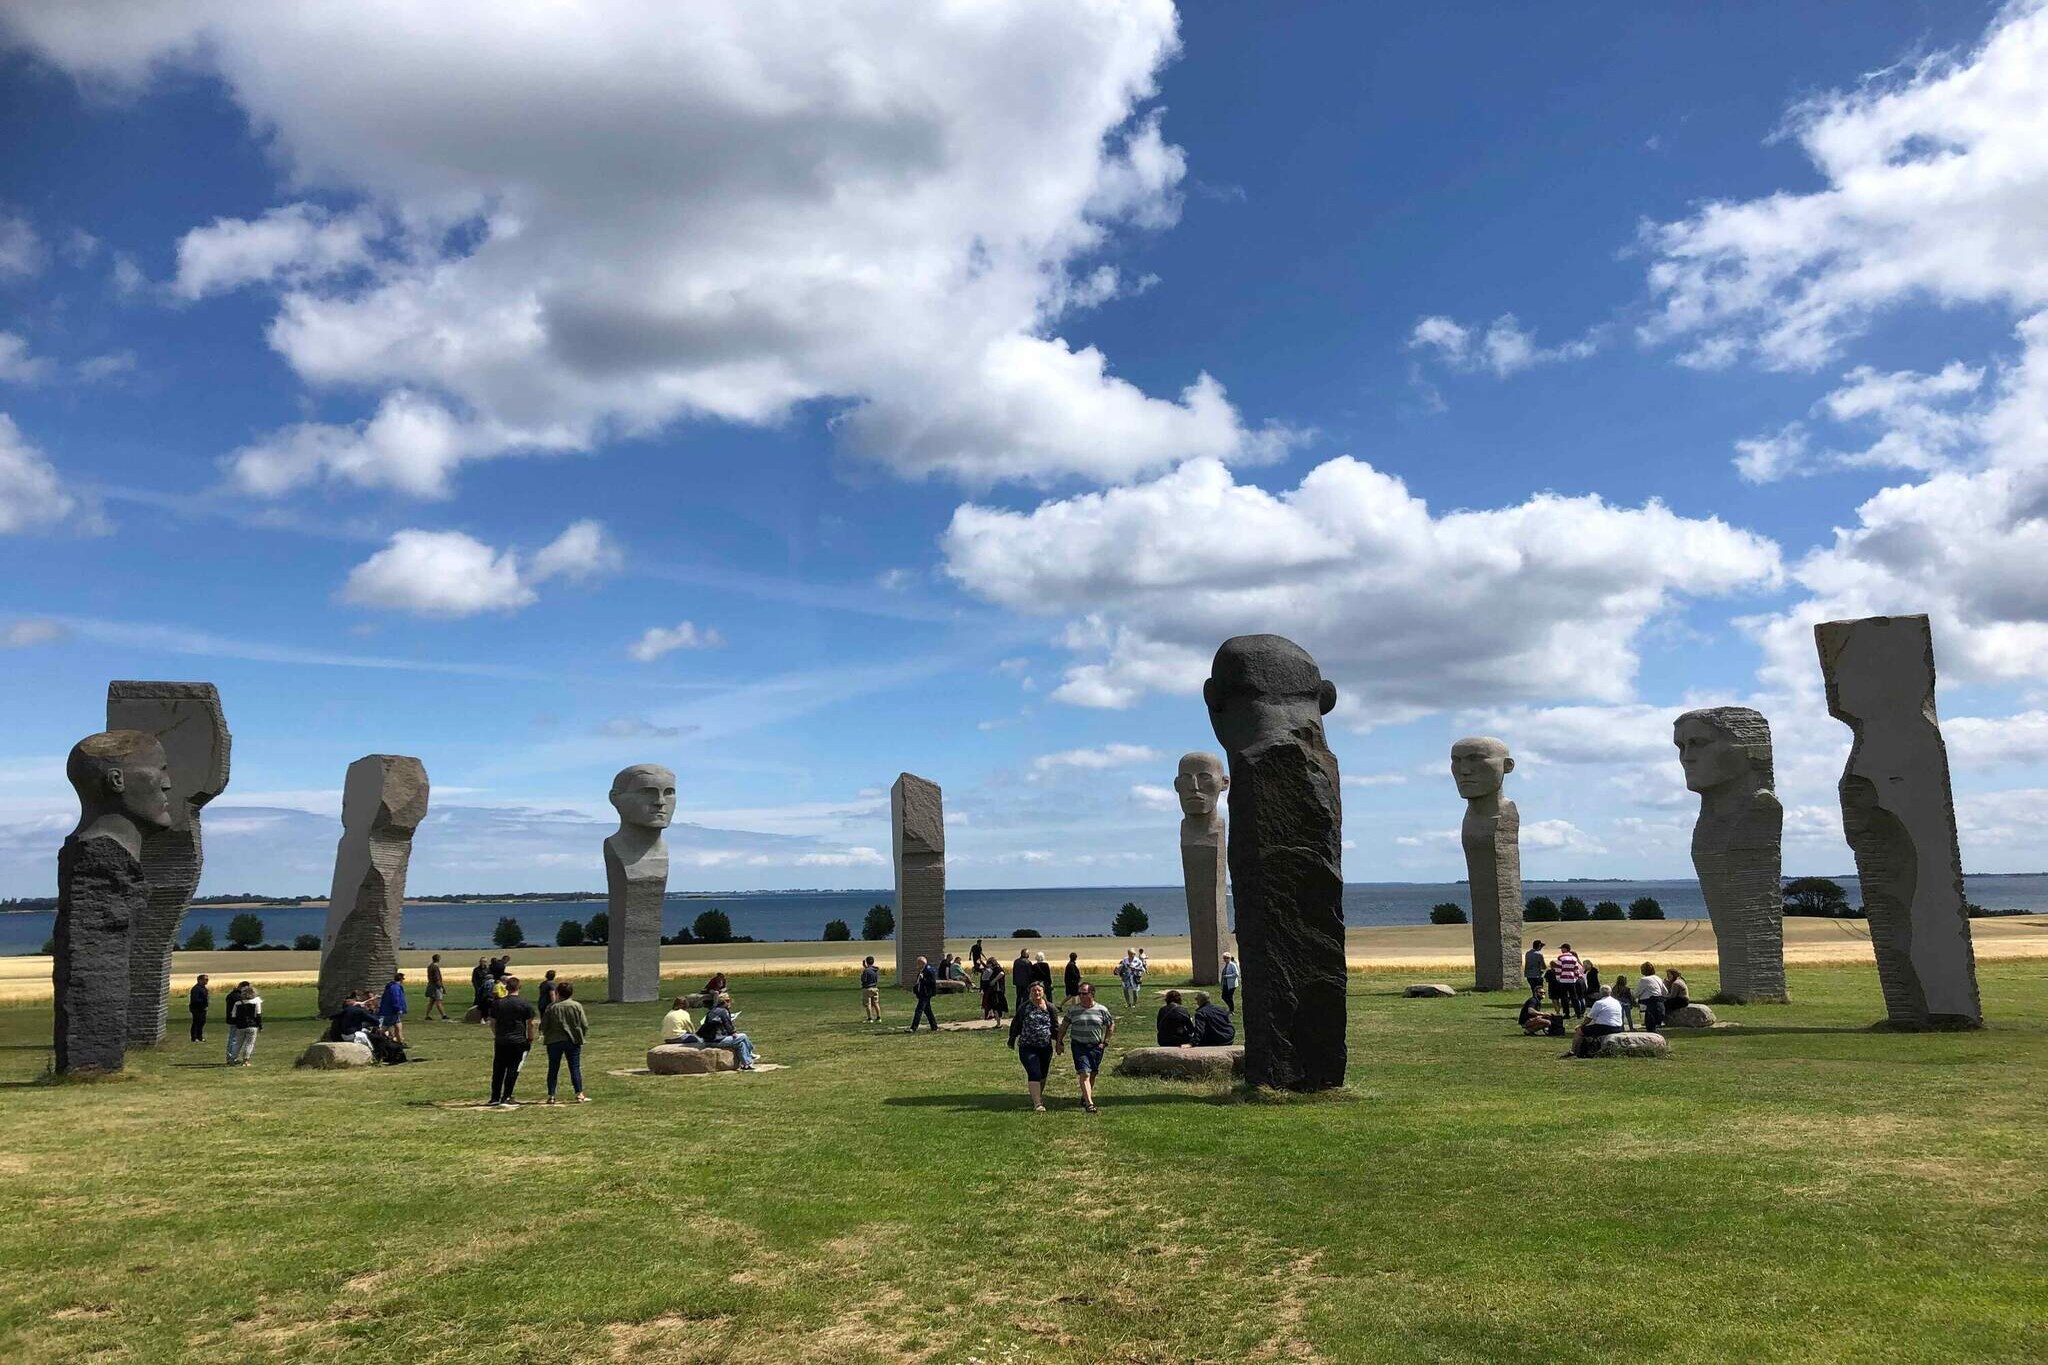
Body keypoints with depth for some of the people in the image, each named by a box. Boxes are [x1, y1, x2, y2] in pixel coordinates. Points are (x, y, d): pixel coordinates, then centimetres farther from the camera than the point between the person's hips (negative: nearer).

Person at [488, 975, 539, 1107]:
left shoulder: (498, 1003, 6)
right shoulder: (525, 1003, -3)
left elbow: (492, 1023, 12)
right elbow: (531, 1023, -2)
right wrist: (530, 1039, 8)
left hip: (500, 1041, 3)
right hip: (519, 1041, -3)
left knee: (498, 1070, 11)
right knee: (513, 1070, 2)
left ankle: (495, 1098, 17)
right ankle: (506, 1098, 0)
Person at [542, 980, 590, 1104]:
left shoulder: (551, 1007, -5)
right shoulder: (577, 1006, -5)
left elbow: (543, 1026, -3)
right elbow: (585, 1025, -4)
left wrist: (547, 1035, 17)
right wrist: (579, 1035, 15)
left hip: (554, 1042, 0)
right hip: (573, 1041, 0)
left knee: (553, 1069, 9)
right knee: (575, 1068, 5)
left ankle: (551, 1096, 9)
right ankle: (579, 1095, 3)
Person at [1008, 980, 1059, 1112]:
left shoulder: (1049, 1008, 3)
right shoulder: (1024, 1007, -3)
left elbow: (1055, 1027, 11)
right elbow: (1016, 1024, 7)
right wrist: (1012, 1040, 11)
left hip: (1046, 1047, 3)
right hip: (1028, 1047, -3)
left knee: (1043, 1075, 14)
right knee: (1034, 1074, -15)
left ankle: (1038, 1097, 37)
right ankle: (1037, 1104, -17)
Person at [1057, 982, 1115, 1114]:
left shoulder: (1102, 1010, 1)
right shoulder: (1073, 1010, 1)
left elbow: (1111, 1025, 12)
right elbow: (1063, 1026, 10)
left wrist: (1105, 1042, 5)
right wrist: (1059, 1042, 5)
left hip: (1096, 1047, 2)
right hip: (1079, 1046, -2)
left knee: (1092, 1075, 13)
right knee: (1084, 1074, -14)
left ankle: (1085, 1097, 34)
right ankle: (1089, 1103, -19)